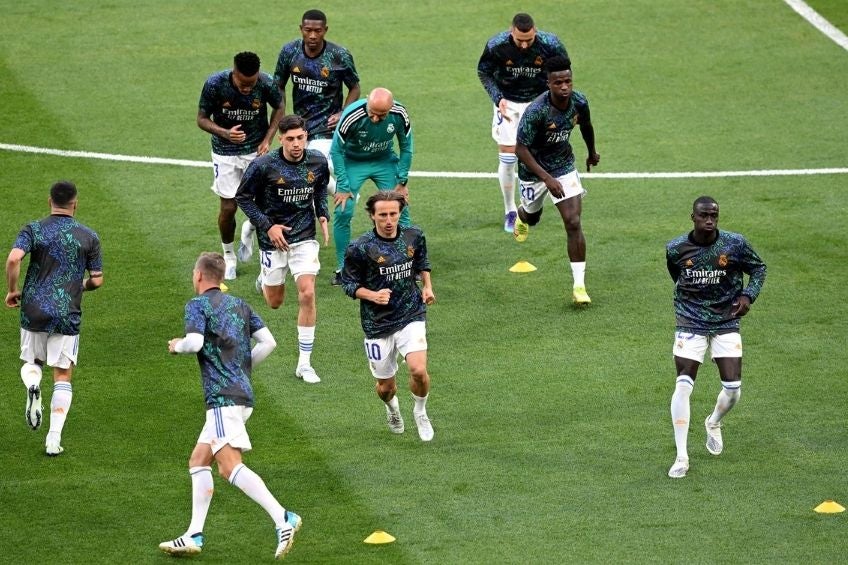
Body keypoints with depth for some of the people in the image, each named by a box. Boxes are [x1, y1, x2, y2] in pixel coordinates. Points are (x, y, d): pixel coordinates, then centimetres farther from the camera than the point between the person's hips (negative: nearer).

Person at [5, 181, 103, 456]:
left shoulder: (33, 230, -2)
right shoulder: (88, 236, 0)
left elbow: (13, 259, -18)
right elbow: (97, 280, 3)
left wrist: (12, 290, -2)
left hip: (34, 311, 0)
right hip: (68, 316, 0)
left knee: (31, 362, 24)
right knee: (63, 376, 8)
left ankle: (32, 386, -12)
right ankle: (54, 439, 0)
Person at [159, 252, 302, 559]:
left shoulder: (198, 305, -2)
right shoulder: (239, 305, 19)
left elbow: (195, 342, -18)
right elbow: (268, 342, 12)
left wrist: (178, 346, 3)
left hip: (223, 395, -9)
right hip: (243, 392, 9)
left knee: (230, 465, -18)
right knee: (198, 461, 14)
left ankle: (283, 518, -32)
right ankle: (194, 535, 11)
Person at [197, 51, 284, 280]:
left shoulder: (266, 84, -20)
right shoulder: (215, 84, -23)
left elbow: (278, 107, 2)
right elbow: (202, 119, -11)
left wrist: (268, 139, -8)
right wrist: (225, 133, -29)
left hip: (256, 150, 1)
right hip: (225, 152, -1)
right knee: (228, 207, 1)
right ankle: (228, 255, 26)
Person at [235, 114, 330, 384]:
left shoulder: (318, 162, -6)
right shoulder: (263, 166, -18)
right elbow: (243, 197, -6)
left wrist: (323, 216, -1)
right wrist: (267, 225, -14)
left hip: (304, 238, 1)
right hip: (273, 239, -1)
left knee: (307, 294, -14)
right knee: (274, 302, 11)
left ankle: (304, 363, -5)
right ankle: (264, 280, 53)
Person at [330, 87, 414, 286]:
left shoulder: (399, 115, -24)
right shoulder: (352, 116, -32)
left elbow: (406, 147, -4)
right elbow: (336, 151, -18)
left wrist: (402, 181, -5)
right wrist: (343, 187, -18)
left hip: (385, 161, 2)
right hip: (353, 163, -2)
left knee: (400, 209, -4)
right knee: (343, 212, -13)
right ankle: (342, 269, 0)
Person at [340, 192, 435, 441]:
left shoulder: (414, 237, -1)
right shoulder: (360, 248, -14)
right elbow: (348, 283, -5)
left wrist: (427, 286, 7)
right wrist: (373, 295, -21)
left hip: (411, 317, 1)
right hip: (377, 324, -1)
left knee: (419, 371, -20)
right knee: (386, 386, 8)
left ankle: (420, 413, 12)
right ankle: (392, 408, 47)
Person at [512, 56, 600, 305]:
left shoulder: (579, 102, -17)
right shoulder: (536, 111, -33)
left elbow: (586, 125, 8)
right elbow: (521, 149, -27)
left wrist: (592, 153, 26)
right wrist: (547, 178, -34)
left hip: (564, 165, 2)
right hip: (534, 169, -2)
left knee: (573, 223, -10)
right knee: (532, 217, 22)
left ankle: (579, 286, -7)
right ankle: (522, 213, 64)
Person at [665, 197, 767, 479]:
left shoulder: (735, 244, -10)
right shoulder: (676, 249, -8)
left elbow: (758, 267, 7)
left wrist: (748, 295, -8)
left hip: (726, 322, 1)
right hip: (690, 325, -1)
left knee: (733, 389, -3)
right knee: (683, 386, -14)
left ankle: (714, 423, 34)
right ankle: (681, 457, -7)